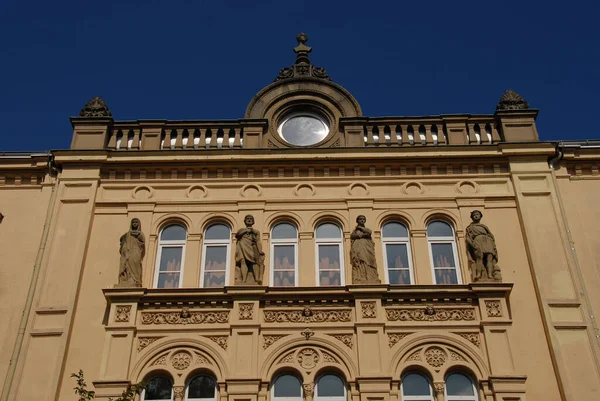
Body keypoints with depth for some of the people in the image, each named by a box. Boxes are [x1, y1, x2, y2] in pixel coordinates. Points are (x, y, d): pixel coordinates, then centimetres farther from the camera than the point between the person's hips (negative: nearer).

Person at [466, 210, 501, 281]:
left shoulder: (484, 226, 35)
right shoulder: (470, 227, 28)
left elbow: (491, 236, 23)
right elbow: (468, 237, 11)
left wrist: (494, 246, 4)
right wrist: (472, 244, -10)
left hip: (487, 240, 3)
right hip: (477, 240, -3)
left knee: (490, 258, -23)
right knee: (479, 256, -30)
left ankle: (490, 275, -39)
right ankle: (478, 275, -43)